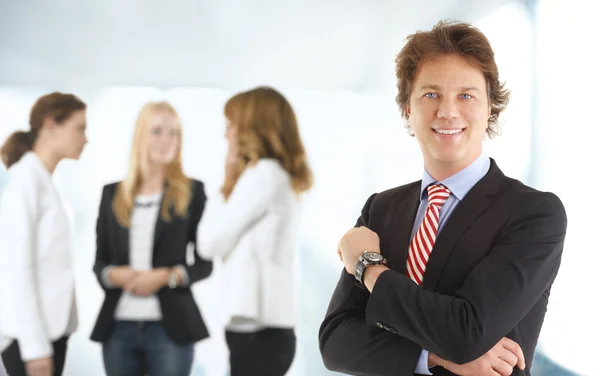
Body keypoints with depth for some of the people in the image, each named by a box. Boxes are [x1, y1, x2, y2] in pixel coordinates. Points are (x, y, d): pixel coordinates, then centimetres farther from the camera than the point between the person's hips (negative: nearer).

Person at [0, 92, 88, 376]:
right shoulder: (26, 179, -11)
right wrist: (35, 345, -19)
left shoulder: (44, 182, 14)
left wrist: (46, 339, 11)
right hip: (30, 331, -8)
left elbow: (49, 262, 12)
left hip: (53, 326, 8)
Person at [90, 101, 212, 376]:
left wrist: (166, 276, -13)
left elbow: (205, 263, 3)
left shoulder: (192, 191, 3)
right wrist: (114, 275, -10)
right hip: (119, 327, 3)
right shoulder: (112, 193, 10)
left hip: (170, 327, -3)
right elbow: (99, 261, 12)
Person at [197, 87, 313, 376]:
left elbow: (211, 243, -9)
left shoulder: (263, 173, -11)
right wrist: (233, 183, 11)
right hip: (266, 327, 9)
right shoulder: (283, 177, 16)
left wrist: (227, 182, 1)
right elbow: (234, 239, 15)